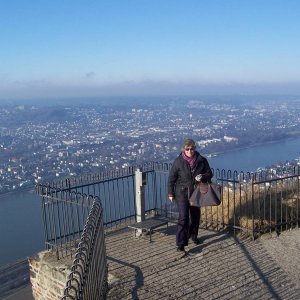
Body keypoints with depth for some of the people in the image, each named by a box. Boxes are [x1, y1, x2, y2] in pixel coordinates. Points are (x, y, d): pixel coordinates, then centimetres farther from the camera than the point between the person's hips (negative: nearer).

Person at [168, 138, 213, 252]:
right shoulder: (178, 161, -11)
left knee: (195, 216, 17)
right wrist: (170, 193, -3)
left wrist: (202, 177, -18)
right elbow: (171, 178, -3)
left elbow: (209, 173, 5)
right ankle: (180, 243, -8)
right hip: (182, 193, -3)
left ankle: (193, 235, 42)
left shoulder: (201, 160, -6)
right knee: (183, 217, -12)